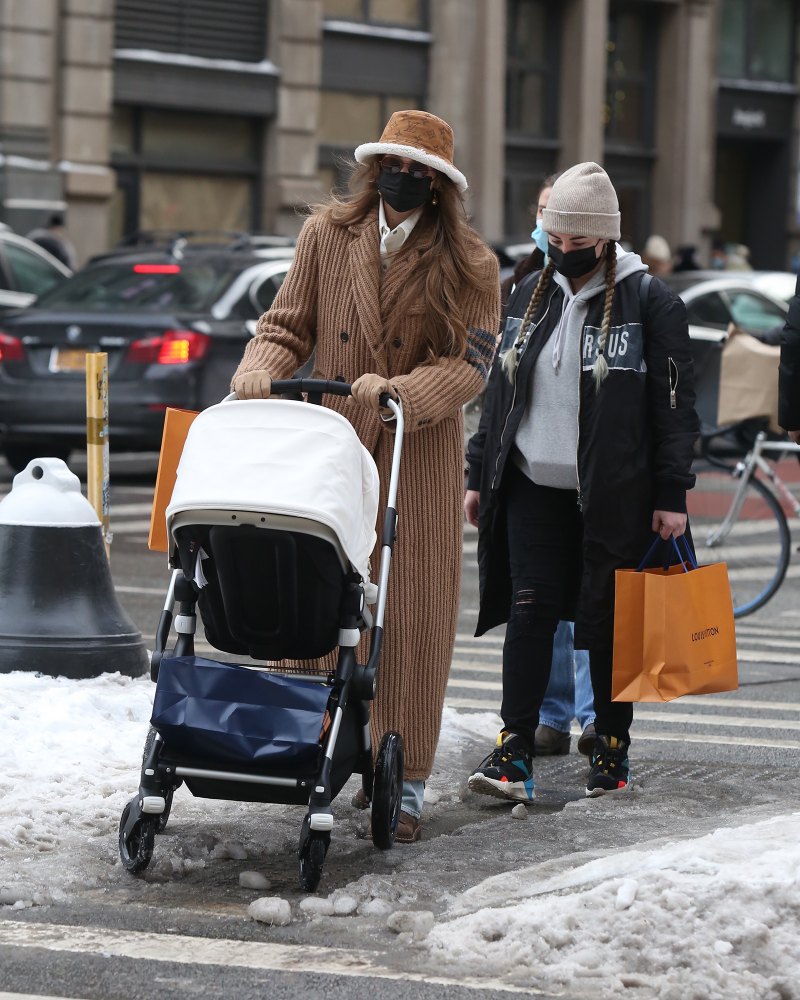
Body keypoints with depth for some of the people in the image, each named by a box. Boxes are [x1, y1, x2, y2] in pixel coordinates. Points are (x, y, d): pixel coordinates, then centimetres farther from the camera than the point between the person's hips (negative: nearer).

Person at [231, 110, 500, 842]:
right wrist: (259, 374, -12)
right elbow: (288, 326, 8)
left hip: (418, 457, -1)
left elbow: (469, 366, -8)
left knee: (414, 616, 0)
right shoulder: (328, 234, 7)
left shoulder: (470, 265, 0)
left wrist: (398, 393, -23)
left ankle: (404, 782, 7)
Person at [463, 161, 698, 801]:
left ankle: (613, 748, 16)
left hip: (614, 496, -4)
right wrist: (479, 475, 15)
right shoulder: (531, 295, 11)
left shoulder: (650, 302, -4)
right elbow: (500, 391, 18)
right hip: (533, 487, 4)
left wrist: (671, 495, -9)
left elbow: (674, 405, -5)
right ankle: (514, 753, -8)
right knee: (530, 609, -5)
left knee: (607, 620, 3)